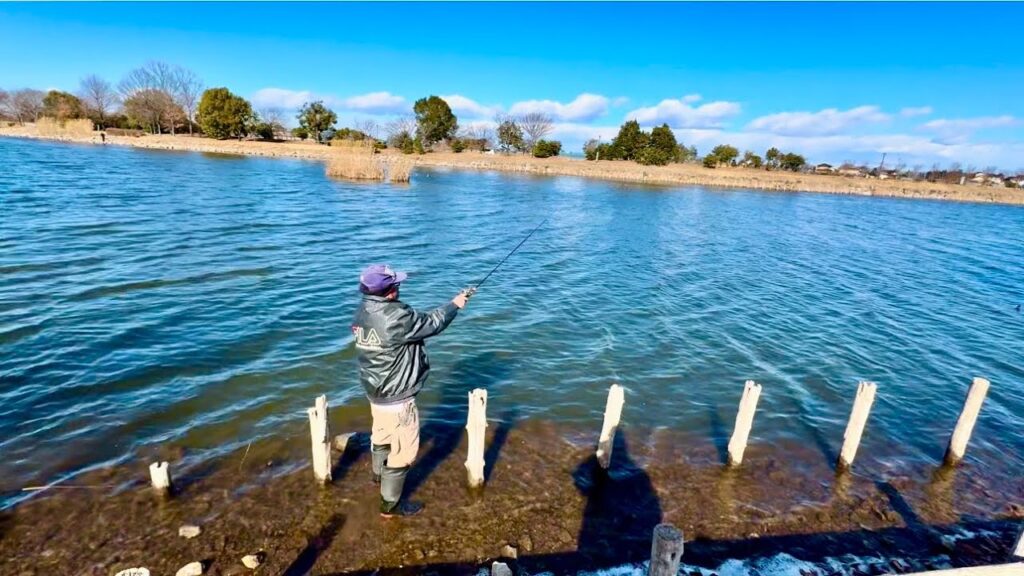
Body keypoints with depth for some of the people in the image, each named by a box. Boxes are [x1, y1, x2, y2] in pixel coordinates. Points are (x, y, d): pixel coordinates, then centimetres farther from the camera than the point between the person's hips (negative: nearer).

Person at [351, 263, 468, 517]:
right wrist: (455, 305, 0)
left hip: (375, 391, 9)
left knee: (382, 435, 31)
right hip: (396, 397, -9)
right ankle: (390, 504, 22)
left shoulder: (362, 311, -4)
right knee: (404, 449, 8)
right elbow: (432, 323, -16)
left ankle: (380, 475, 56)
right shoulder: (396, 317, -30)